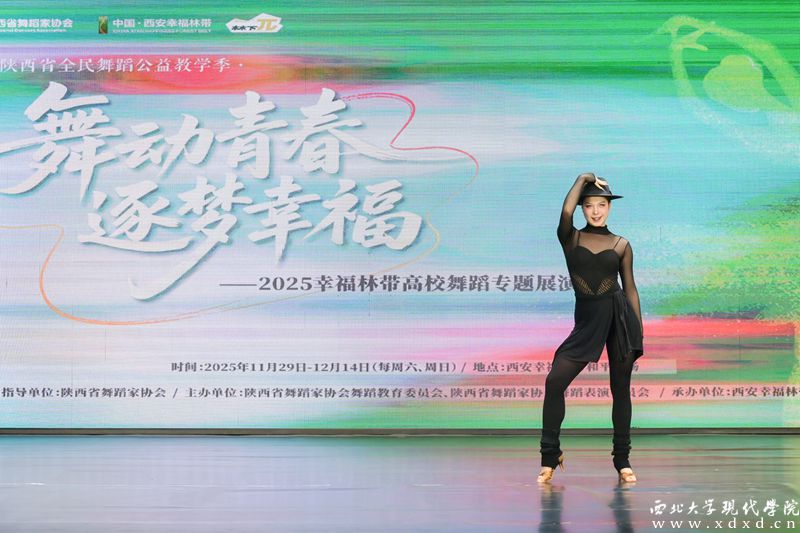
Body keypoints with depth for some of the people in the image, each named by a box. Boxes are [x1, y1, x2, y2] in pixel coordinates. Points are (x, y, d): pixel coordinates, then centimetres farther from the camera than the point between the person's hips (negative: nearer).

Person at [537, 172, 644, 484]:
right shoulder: (571, 238, 6)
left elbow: (630, 288, 9)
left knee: (621, 388, 6)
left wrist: (639, 334, 6)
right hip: (587, 320, 0)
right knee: (554, 381, -11)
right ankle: (550, 456, 1)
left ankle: (622, 460, 18)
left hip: (621, 317, 0)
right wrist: (583, 179, -1)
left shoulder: (621, 245, 7)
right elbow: (565, 211, -15)